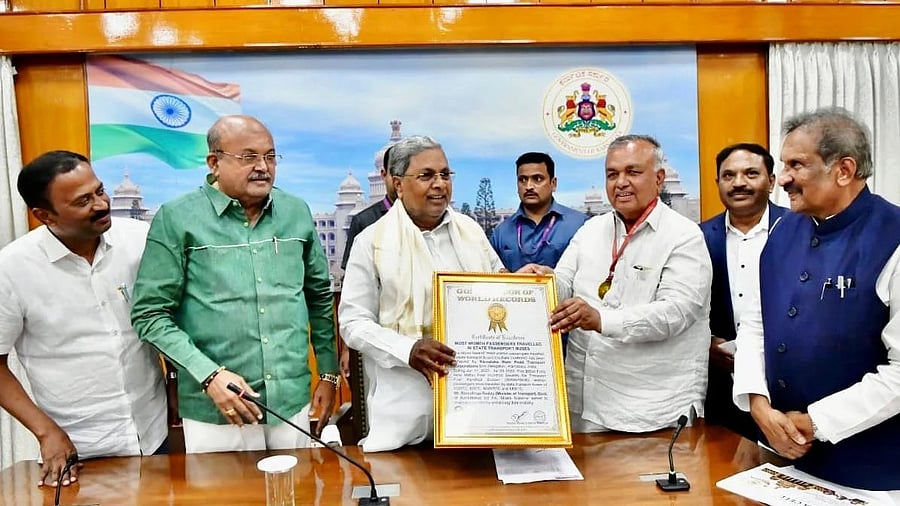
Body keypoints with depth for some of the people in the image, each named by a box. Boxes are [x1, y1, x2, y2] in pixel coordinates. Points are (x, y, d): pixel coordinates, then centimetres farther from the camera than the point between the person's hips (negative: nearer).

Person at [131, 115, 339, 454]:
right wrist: (209, 375, -15)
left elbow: (320, 297, 12)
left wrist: (328, 373, 11)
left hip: (293, 403, 4)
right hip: (216, 412, -3)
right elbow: (150, 314, -6)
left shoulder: (297, 212, 5)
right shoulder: (177, 219, -7)